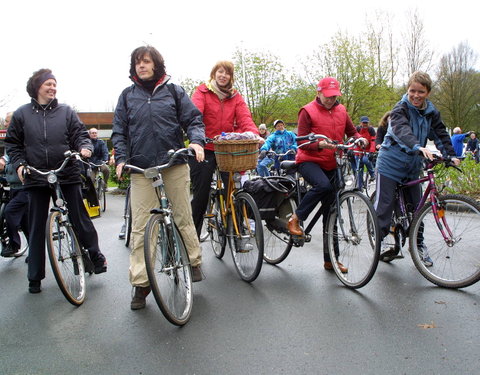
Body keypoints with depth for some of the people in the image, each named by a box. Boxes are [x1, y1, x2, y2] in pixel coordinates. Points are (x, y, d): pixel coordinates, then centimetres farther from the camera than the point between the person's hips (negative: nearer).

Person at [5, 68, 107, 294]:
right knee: (36, 227, 7)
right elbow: (12, 143, 11)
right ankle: (35, 277, 17)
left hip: (68, 175, -1)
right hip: (36, 178, 1)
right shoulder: (22, 114, 7)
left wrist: (85, 147, -16)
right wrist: (19, 163, -4)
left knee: (80, 218, 4)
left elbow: (80, 134, 6)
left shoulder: (66, 112, 6)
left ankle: (95, 254, 25)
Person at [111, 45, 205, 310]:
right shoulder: (127, 95, 13)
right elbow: (119, 131, 13)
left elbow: (194, 119, 4)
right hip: (141, 168, 1)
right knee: (140, 226, -2)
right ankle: (140, 283, 5)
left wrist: (196, 141, -15)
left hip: (174, 162, -1)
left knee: (183, 217, 7)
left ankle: (193, 262, 29)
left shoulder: (173, 91, 9)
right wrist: (121, 158, -2)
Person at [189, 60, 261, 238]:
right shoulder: (202, 92, 2)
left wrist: (254, 134, -25)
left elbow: (245, 118, -3)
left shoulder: (236, 97, 12)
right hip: (204, 149, -3)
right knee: (201, 195, 0)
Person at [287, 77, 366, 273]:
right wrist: (320, 144, -30)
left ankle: (330, 259, 11)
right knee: (323, 185, -38)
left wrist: (359, 139, -5)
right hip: (309, 161, -5)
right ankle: (296, 218, -16)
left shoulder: (341, 110, 10)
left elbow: (351, 131, 18)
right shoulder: (308, 111, -6)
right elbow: (302, 142, -11)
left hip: (332, 164, 5)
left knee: (330, 213, 4)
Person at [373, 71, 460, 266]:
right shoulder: (401, 109, -16)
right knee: (384, 204, -6)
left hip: (412, 166, 6)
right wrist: (418, 147, -51)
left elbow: (441, 133, 3)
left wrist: (451, 155, -12)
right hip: (391, 164, -5)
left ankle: (418, 245, 21)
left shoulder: (431, 112, 4)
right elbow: (402, 130, -34)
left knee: (416, 206, 9)